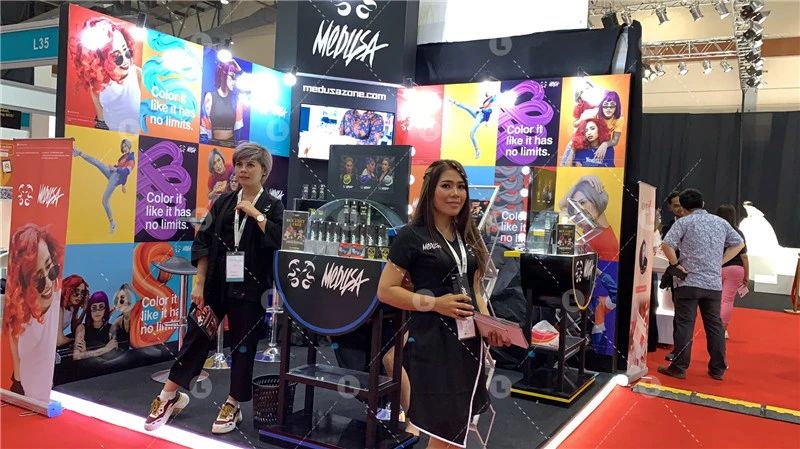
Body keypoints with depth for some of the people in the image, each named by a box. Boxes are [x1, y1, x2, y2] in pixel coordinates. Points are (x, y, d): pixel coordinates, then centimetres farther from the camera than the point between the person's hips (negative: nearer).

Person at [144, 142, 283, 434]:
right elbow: (203, 244, 4)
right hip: (216, 284, 3)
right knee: (196, 337, 8)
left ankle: (233, 406, 22)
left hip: (249, 289, -2)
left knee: (243, 346, 7)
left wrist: (256, 214, -17)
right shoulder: (223, 202, 6)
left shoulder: (272, 206, -2)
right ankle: (170, 395, 23)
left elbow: (282, 243, -18)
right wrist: (199, 284, -2)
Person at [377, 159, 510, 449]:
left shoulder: (468, 237, 13)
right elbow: (385, 291, -10)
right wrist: (434, 303, -19)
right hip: (434, 343, -6)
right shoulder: (412, 236, -8)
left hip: (469, 341, 7)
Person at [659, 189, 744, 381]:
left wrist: (675, 264, -6)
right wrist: (720, 262, 13)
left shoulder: (684, 222, -5)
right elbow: (739, 244, 18)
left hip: (688, 282, -4)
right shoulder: (721, 222, 11)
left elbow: (666, 245, -17)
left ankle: (679, 368, 2)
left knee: (684, 325, -1)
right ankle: (718, 369, 17)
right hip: (714, 284, 4)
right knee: (715, 325, 11)